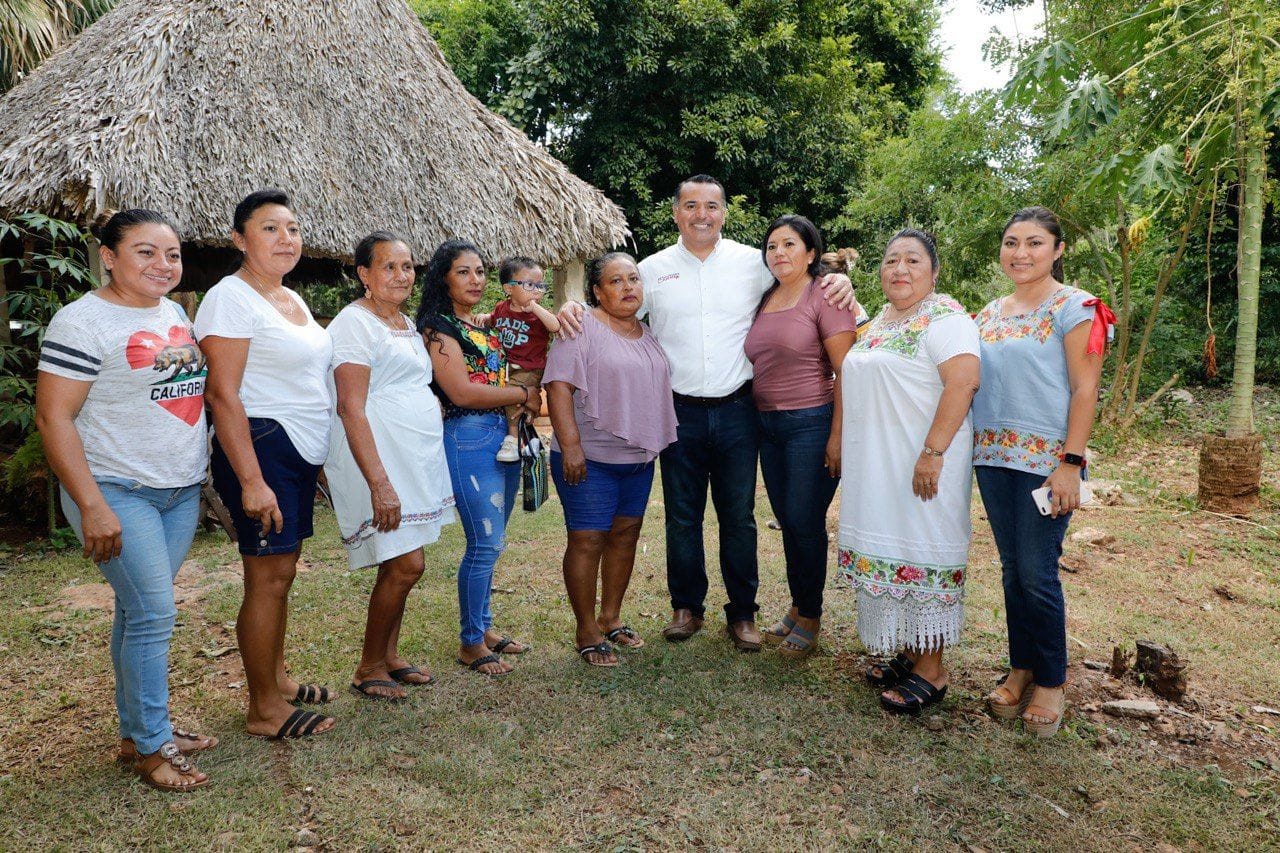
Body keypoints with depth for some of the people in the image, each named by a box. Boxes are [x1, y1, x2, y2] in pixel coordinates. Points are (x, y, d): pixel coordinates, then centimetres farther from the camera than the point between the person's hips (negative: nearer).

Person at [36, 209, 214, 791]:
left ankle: (137, 728, 25)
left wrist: (201, 479, 18)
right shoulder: (83, 321, -12)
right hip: (117, 493, -7)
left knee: (142, 611, 14)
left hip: (181, 491, 7)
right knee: (154, 615, -7)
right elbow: (53, 417, -15)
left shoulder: (175, 312, 11)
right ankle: (150, 748, 7)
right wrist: (92, 506, -20)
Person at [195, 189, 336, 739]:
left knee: (282, 568, 15)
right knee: (269, 577, -4)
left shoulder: (293, 299, 16)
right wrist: (251, 480, -22)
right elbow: (223, 395, -17)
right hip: (260, 446, -9)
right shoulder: (231, 298, -11)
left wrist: (315, 458, 20)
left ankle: (276, 677, 29)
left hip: (302, 450, 9)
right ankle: (263, 710, 7)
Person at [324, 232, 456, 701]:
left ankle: (389, 656, 26)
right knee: (406, 566, -9)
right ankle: (368, 668, 8)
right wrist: (379, 483, -25)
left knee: (399, 565, 13)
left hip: (418, 459, 9)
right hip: (379, 463, -9)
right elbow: (351, 408, -19)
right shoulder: (354, 323, -12)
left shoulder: (406, 323, 16)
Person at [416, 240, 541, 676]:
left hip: (504, 435, 8)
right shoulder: (439, 327, -8)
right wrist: (522, 394, -10)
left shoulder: (485, 324, 15)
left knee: (491, 542, 14)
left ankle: (484, 626, 28)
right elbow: (462, 391, -18)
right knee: (485, 544, -5)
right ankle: (470, 643, 10)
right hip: (469, 439, -8)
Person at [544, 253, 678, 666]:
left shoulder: (647, 333, 14)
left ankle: (611, 617, 28)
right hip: (590, 459, -7)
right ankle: (586, 632, 8)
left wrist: (656, 444, 19)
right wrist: (570, 445, -23)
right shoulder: (582, 329, -9)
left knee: (625, 536, 13)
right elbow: (559, 386, -17)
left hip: (639, 458, 8)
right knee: (587, 540, -3)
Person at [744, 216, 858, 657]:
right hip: (769, 425, 7)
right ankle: (797, 607, 28)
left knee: (805, 522, -1)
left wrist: (837, 435, -17)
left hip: (811, 423, -7)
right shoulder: (765, 299, 13)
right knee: (787, 521, 13)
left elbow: (846, 371, -12)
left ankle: (810, 616, 16)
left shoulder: (825, 296, -8)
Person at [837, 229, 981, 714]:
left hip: (920, 467, -9)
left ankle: (931, 671, 9)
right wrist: (848, 447, 19)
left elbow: (963, 382, -23)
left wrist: (933, 453, -27)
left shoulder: (944, 317, -12)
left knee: (921, 558, -2)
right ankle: (907, 653, 25)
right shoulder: (880, 320, 16)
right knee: (887, 553, 12)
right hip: (876, 465, 9)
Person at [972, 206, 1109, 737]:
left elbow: (1084, 389, -10)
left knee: (1037, 573, -3)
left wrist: (1071, 464, -16)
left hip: (1046, 458, -5)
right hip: (993, 455, 6)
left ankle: (1051, 682, 15)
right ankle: (1020, 668, 24)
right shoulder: (990, 313, 14)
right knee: (1012, 569, 11)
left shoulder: (1073, 308, -5)